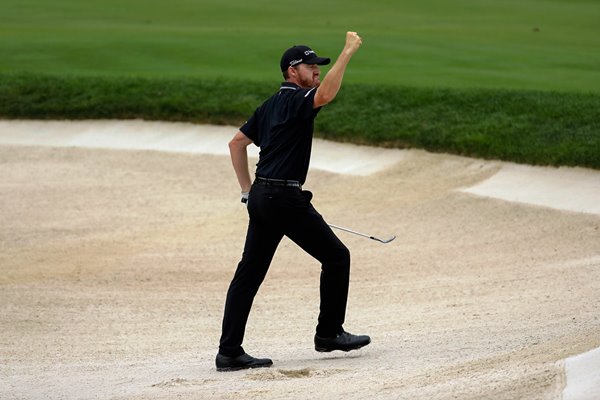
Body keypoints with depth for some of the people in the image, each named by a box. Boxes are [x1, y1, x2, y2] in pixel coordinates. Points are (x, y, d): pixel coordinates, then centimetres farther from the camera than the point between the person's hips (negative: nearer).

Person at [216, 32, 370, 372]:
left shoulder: (271, 105, 18)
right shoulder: (295, 99, -9)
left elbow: (237, 143, 22)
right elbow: (325, 95, -32)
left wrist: (249, 190, 21)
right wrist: (347, 53, -28)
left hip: (261, 199, 9)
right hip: (285, 199, -9)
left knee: (250, 272, 5)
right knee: (336, 256, 5)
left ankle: (230, 352, 1)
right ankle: (329, 333, 13)